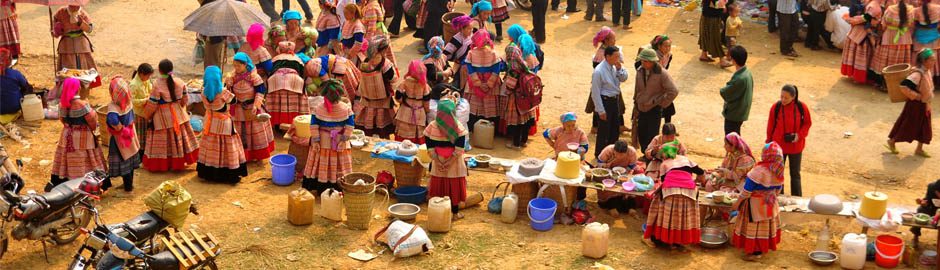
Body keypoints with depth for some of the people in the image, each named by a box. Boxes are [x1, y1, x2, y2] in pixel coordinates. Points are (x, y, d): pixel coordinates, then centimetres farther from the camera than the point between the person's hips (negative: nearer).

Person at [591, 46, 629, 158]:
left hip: (615, 100, 8)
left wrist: (619, 69, -12)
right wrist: (601, 110, -17)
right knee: (604, 131, 4)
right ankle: (600, 155, 21)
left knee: (615, 129, 20)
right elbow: (595, 92, -19)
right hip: (605, 101, -8)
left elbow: (623, 79, 9)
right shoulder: (599, 71, -23)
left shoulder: (615, 67, -2)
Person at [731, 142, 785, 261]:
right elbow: (778, 189, 9)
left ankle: (755, 252, 12)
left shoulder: (759, 170, -27)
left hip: (755, 204, -7)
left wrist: (738, 202, -11)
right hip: (769, 203, 7)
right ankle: (764, 247, 32)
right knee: (766, 225, 20)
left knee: (754, 227, 5)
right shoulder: (778, 171, -6)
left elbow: (747, 190, -21)